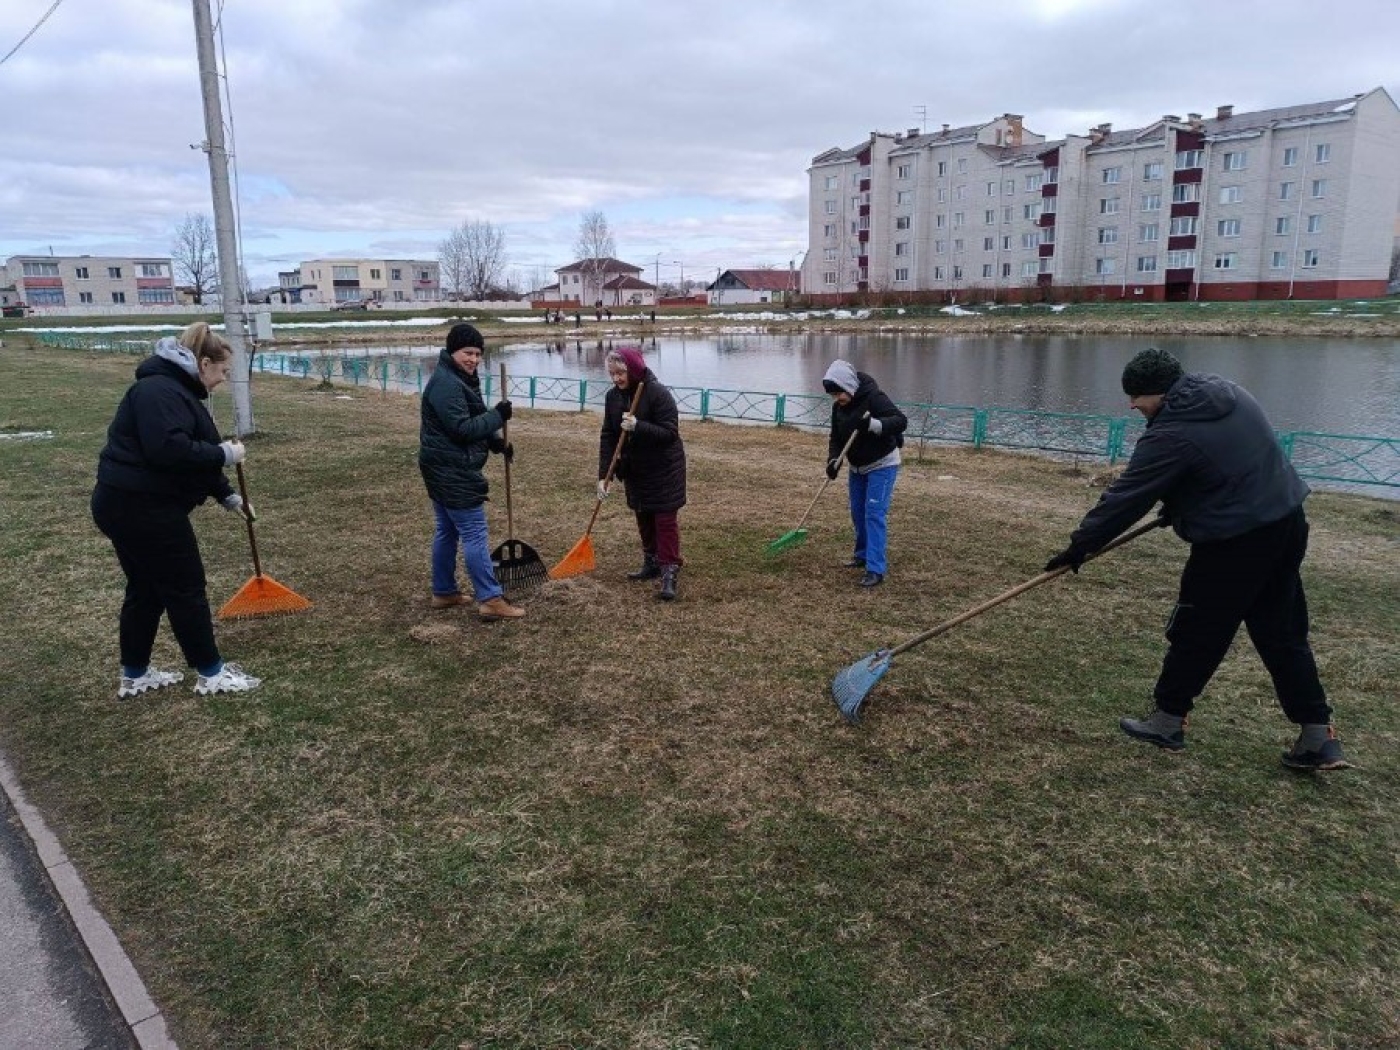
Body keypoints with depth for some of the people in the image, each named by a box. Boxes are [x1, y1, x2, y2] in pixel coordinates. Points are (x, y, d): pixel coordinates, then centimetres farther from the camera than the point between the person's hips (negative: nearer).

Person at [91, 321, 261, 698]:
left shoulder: (178, 389, 17)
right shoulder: (160, 390, -18)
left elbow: (194, 454, 21)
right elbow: (168, 450, -31)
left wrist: (228, 496, 19)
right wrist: (225, 453, -21)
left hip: (130, 505, 11)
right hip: (142, 508, -11)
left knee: (147, 589, 17)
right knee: (186, 588, -1)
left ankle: (134, 675, 28)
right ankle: (210, 674, 10)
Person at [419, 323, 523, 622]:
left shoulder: (461, 379, 16)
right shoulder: (446, 383, -19)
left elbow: (473, 422, 21)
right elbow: (462, 428, -25)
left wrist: (498, 443, 7)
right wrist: (498, 415, -17)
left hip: (445, 470, 11)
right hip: (453, 473, -11)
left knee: (447, 531, 16)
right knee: (475, 534, -9)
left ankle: (444, 592, 26)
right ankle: (490, 599, -7)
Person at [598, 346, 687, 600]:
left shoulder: (658, 394, -21)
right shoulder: (613, 397, -2)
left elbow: (670, 432, -23)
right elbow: (608, 437, -3)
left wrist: (637, 426, -36)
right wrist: (603, 474, -10)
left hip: (663, 468, -6)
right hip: (634, 469, 6)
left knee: (665, 519, -4)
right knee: (643, 518, 15)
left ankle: (670, 573, -1)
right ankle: (651, 564, 29)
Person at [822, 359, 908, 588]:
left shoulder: (874, 397, -23)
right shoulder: (838, 407, -2)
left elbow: (901, 421, -29)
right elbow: (836, 438, 3)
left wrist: (872, 424, -42)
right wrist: (834, 460, -16)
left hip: (882, 465, -7)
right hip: (857, 466, 7)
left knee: (874, 514, -14)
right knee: (857, 512, 13)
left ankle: (876, 569, -14)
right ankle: (863, 554, 33)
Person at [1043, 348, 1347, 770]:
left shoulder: (1171, 435, -19)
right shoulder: (1229, 392, 7)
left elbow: (1125, 497, -15)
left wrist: (1079, 545, -7)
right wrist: (1179, 506, 19)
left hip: (1234, 542, -8)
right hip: (1288, 522, 9)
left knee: (1196, 634, 7)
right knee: (1283, 633, 15)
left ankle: (1167, 720, 21)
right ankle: (1318, 735, 17)